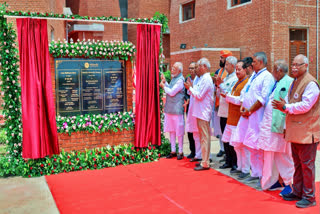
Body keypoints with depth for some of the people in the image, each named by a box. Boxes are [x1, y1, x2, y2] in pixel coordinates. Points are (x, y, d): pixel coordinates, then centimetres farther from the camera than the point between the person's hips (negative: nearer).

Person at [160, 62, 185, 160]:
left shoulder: (180, 80, -14)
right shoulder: (173, 78, 14)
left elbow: (172, 92, -19)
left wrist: (163, 86, -5)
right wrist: (165, 82, 10)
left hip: (177, 109, -9)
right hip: (169, 108, 9)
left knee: (179, 131, 1)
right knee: (171, 130, 13)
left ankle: (180, 152, 12)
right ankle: (173, 151, 23)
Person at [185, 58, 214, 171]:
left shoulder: (206, 79, -15)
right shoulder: (203, 78, 17)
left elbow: (199, 95, -18)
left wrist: (190, 88, -7)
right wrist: (191, 87, 9)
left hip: (203, 113, -10)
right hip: (200, 112, 10)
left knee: (204, 138, -6)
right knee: (203, 137, 14)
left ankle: (205, 163, 0)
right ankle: (204, 160, 23)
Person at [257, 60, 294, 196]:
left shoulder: (289, 83, -13)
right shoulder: (277, 83, 15)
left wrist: (285, 126, -24)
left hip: (279, 125, -9)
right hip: (269, 124, 9)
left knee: (283, 156, 0)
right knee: (270, 154, 14)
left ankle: (289, 183, 13)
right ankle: (274, 180, 27)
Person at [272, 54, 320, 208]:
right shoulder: (294, 82, 15)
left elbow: (305, 106, -22)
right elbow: (289, 102, 16)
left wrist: (286, 107, -17)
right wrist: (283, 105, -6)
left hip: (306, 131, -9)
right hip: (295, 130, 9)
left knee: (307, 164, 0)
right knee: (297, 163, 16)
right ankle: (297, 192, 28)